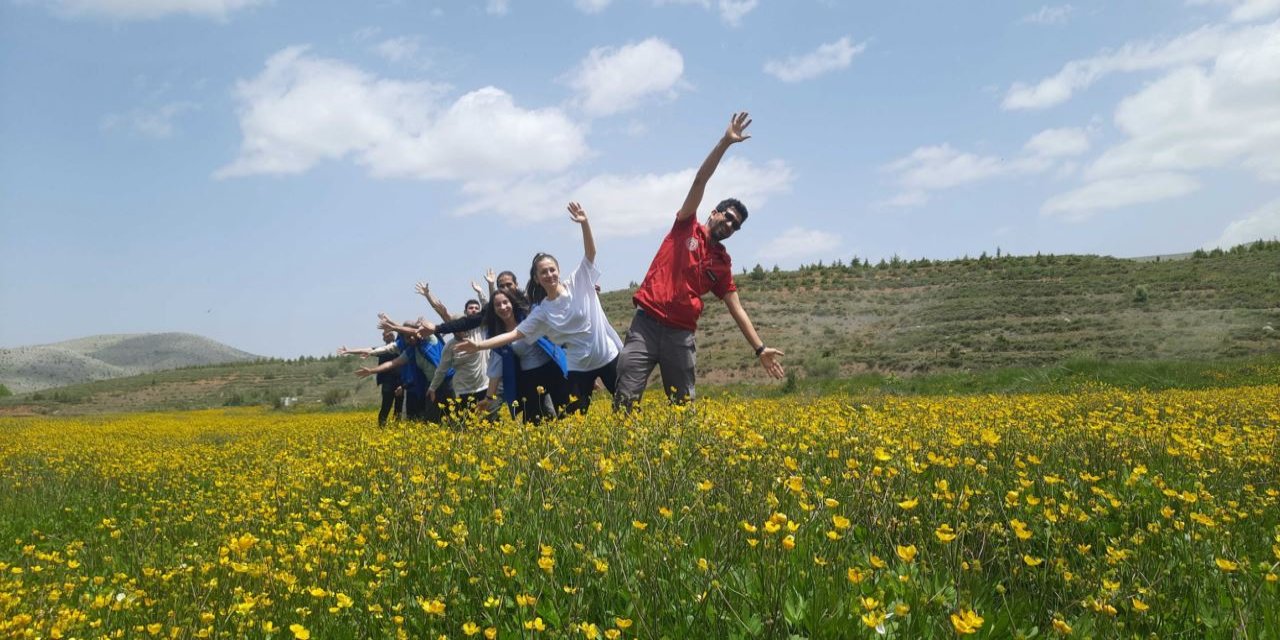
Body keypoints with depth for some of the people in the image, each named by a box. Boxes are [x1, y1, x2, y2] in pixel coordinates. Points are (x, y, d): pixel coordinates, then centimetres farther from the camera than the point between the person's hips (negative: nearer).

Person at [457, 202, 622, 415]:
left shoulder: (577, 284, -6)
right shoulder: (541, 312, -2)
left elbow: (590, 253, -15)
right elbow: (515, 334, -4)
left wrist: (585, 223, -31)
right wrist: (478, 345, -13)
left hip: (608, 356, -1)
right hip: (579, 366, 1)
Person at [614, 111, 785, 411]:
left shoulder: (723, 263, 13)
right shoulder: (686, 226, 7)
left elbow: (737, 309, 11)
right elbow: (700, 181, -3)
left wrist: (760, 349, 3)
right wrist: (726, 142, -11)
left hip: (681, 333, 3)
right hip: (646, 323, -3)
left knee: (683, 404, 6)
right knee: (625, 398, -9)